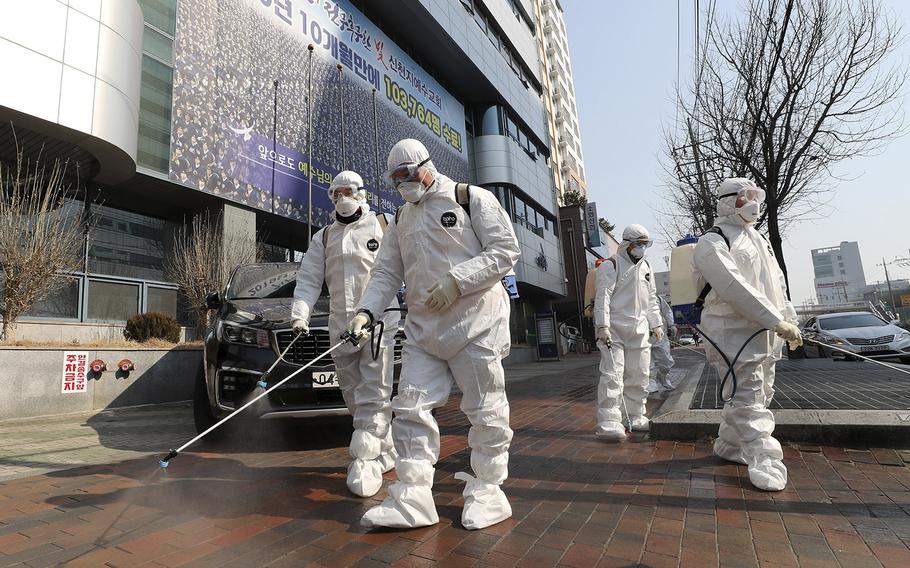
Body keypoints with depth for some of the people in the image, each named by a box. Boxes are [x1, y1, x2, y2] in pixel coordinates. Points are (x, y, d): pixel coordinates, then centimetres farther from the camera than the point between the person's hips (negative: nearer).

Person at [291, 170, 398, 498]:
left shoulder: (383, 227, 7)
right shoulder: (323, 238, 17)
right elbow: (308, 280, 10)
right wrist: (300, 314, -4)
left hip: (379, 318, -4)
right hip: (341, 323, 5)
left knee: (373, 396, -8)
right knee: (354, 396, 9)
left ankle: (365, 464, -3)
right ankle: (386, 452, 25)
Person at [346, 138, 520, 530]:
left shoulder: (472, 199, -1)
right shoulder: (402, 219, 18)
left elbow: (506, 250, -8)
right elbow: (386, 272, 15)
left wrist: (455, 281, -18)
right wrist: (367, 310, -2)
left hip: (476, 321, -5)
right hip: (422, 325, 6)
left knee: (484, 409, 2)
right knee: (411, 406, 0)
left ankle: (487, 491, 19)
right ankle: (412, 496, 8)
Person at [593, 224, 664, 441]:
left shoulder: (646, 267, 19)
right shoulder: (611, 266, -5)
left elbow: (651, 299, 25)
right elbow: (602, 297, -14)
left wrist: (656, 324, 20)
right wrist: (602, 325, -22)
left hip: (639, 331, 8)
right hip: (614, 330, -7)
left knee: (639, 376, 12)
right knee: (612, 375, -14)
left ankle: (636, 417, 25)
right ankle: (608, 422, -13)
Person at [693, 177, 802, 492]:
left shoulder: (758, 240, 20)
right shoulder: (712, 243, -11)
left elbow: (778, 283, 23)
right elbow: (735, 288, -22)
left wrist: (790, 320, 14)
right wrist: (778, 321, -21)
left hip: (765, 334, 10)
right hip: (733, 332, -9)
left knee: (756, 394, 16)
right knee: (748, 399, -9)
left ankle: (728, 445, 31)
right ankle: (764, 462, -3)